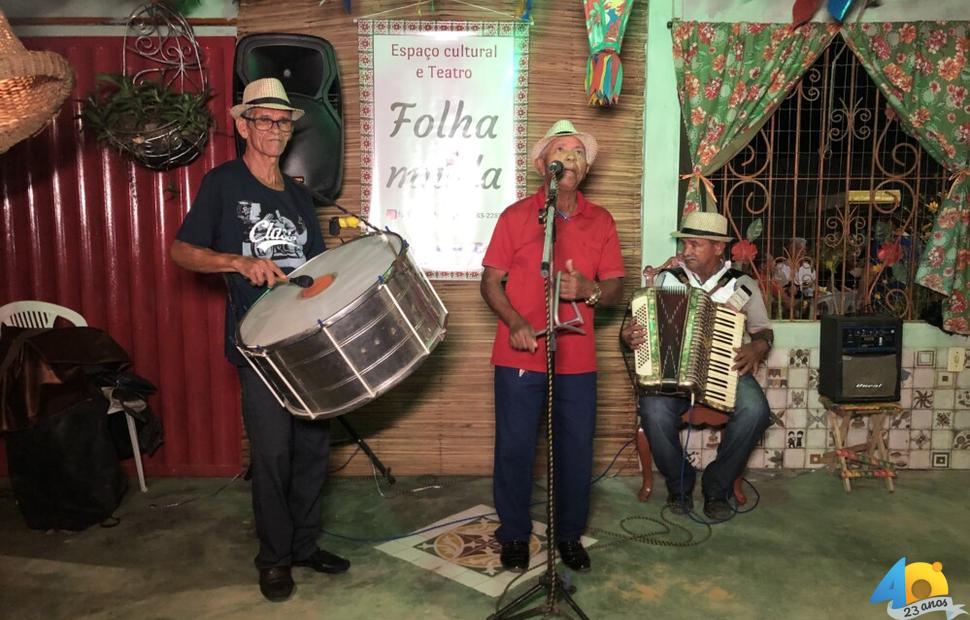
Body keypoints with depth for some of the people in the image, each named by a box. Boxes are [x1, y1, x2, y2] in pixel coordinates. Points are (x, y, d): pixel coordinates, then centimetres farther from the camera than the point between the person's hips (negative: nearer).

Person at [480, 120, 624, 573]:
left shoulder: (601, 222, 8)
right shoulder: (515, 216, 1)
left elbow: (615, 288, 8)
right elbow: (490, 281, 1)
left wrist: (589, 289, -15)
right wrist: (514, 322, -16)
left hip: (577, 360, 2)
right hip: (519, 357, -2)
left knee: (577, 450, 9)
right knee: (514, 448, 5)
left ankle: (570, 534, 31)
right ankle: (514, 534, 26)